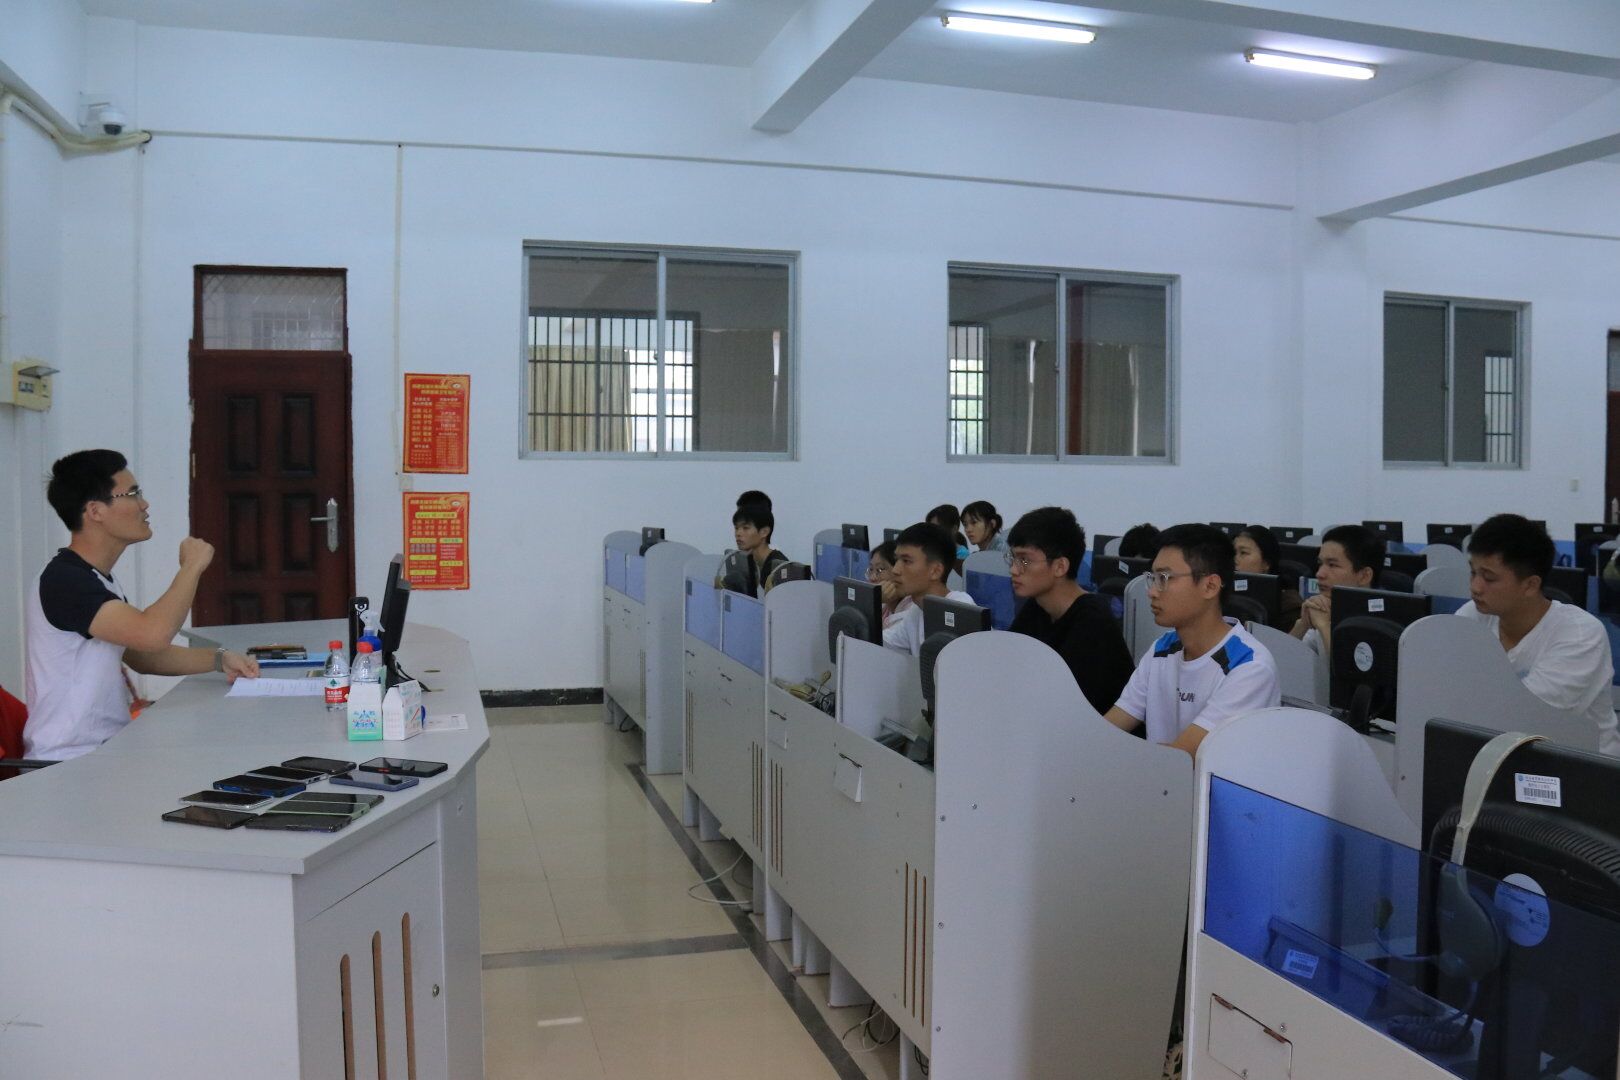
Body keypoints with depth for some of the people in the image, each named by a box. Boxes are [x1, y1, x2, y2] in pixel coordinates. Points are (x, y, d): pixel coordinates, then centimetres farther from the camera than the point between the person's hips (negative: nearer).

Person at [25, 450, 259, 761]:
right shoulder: (64, 580, -18)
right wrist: (192, 567, -16)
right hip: (71, 764, -9)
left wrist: (220, 660, 1)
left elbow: (143, 654, 18)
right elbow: (152, 635, -32)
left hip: (106, 746, 9)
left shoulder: (100, 579, 12)